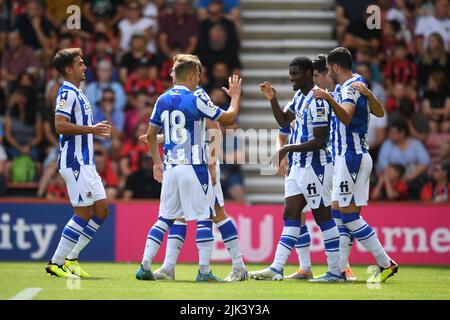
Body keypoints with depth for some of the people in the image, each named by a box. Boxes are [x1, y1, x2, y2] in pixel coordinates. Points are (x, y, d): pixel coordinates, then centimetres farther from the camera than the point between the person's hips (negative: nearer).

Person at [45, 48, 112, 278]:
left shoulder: (77, 93, 20)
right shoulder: (67, 93, -12)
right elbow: (60, 125, -22)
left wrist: (96, 131, 18)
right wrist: (91, 129, -21)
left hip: (85, 162, 10)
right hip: (74, 162, -10)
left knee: (101, 210, 8)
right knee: (83, 213, -10)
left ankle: (70, 259, 11)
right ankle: (56, 263, -5)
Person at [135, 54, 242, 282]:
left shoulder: (162, 100, 8)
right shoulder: (195, 101, -11)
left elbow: (150, 135, 16)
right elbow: (229, 118, -3)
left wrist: (157, 162, 26)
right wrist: (235, 96, 14)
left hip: (170, 168, 6)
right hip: (193, 168, -6)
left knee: (165, 218, 11)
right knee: (204, 218, 1)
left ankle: (145, 265, 3)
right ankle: (204, 270, -1)